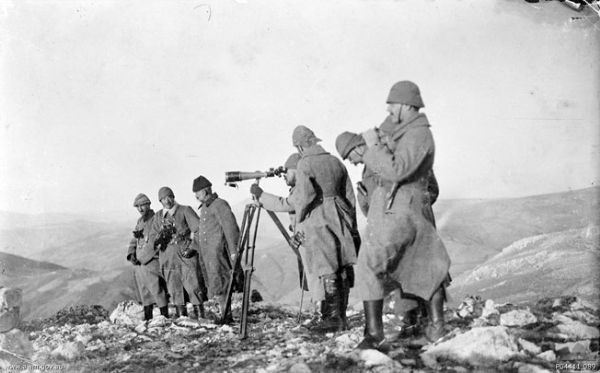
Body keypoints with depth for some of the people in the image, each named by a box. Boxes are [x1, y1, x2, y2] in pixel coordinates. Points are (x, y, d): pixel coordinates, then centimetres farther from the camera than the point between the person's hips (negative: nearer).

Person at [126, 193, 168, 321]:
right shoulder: (140, 221, 17)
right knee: (144, 293, 12)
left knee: (157, 291, -8)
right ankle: (147, 318, 18)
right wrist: (131, 255, 2)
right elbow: (133, 240, 17)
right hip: (139, 262, 7)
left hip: (152, 261, -7)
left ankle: (165, 317, -3)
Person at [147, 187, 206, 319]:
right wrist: (157, 239, -11)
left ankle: (199, 312, -1)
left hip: (186, 254, -4)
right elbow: (152, 238, 13)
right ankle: (180, 313, 14)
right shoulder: (158, 216, 14)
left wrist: (192, 247, -12)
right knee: (174, 288, 5)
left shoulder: (185, 211, 2)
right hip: (168, 257, 4)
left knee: (192, 284, -8)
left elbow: (198, 229, -3)